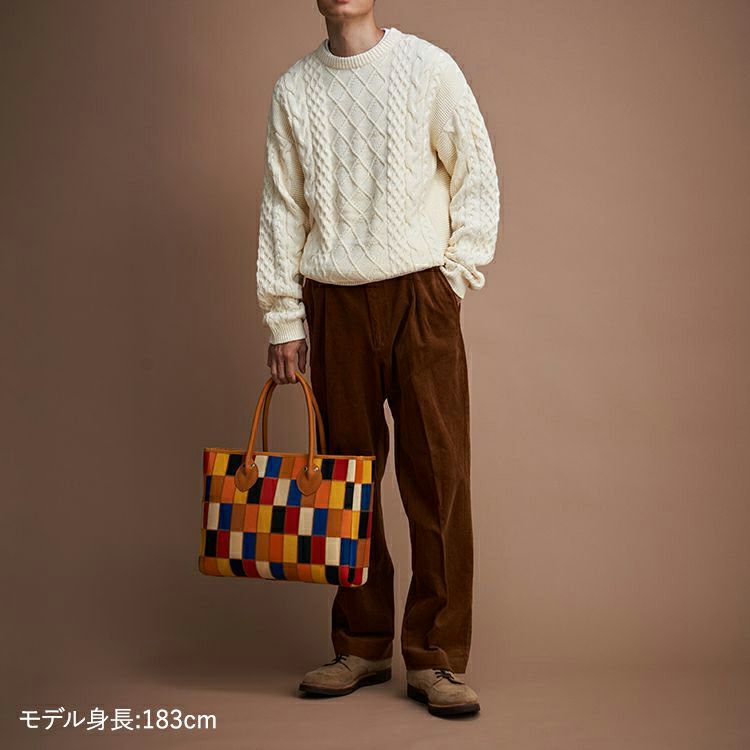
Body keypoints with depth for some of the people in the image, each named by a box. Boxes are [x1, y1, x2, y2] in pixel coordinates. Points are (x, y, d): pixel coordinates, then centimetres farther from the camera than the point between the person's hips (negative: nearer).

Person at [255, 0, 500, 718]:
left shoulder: (429, 67, 3)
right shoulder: (293, 88, 10)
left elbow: (478, 176, 3)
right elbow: (280, 207, 9)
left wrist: (455, 276, -3)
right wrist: (282, 319, 5)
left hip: (421, 296, -2)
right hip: (333, 303, 2)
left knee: (438, 476, -4)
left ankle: (435, 659, 4)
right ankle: (362, 648, 18)